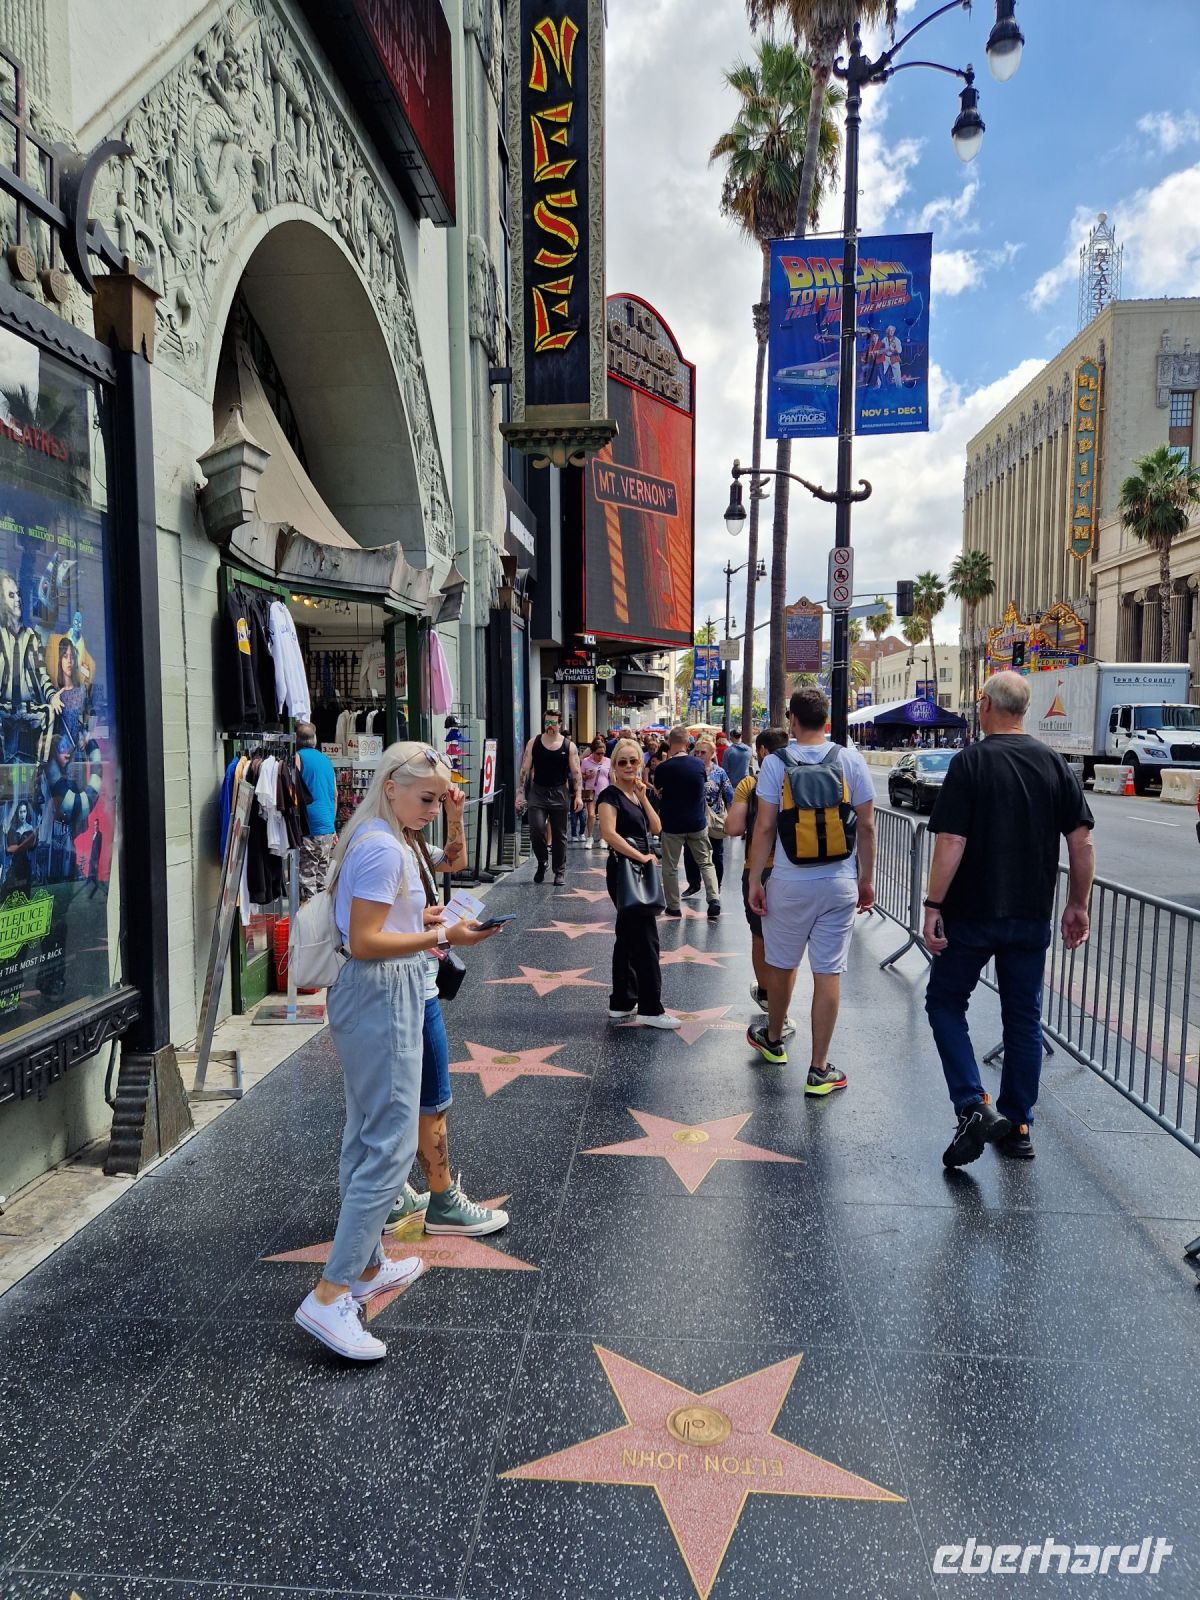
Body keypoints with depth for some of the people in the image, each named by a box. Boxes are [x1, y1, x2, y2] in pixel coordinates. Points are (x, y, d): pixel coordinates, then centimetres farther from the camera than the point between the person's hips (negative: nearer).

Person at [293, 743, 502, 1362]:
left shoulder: (370, 838, 12)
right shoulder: (385, 848, -19)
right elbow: (364, 943, -22)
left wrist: (424, 917, 9)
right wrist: (442, 938, -21)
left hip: (366, 997, 11)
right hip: (382, 1001, -11)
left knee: (367, 1137, 19)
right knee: (392, 1145, -6)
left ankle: (367, 1267, 33)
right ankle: (329, 1297, -2)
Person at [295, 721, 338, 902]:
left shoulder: (298, 758, -6)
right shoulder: (326, 759, 15)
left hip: (308, 829, -7)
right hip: (327, 829, 7)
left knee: (307, 880, -4)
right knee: (322, 879, 13)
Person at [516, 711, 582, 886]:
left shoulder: (569, 746, 0)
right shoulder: (534, 743, 2)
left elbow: (575, 772, 0)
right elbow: (525, 769, 2)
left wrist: (577, 795, -8)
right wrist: (520, 793, -4)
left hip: (559, 793, 0)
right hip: (538, 792, 0)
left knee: (559, 835, 5)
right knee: (536, 829, -12)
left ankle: (559, 871, 16)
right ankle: (541, 863, 12)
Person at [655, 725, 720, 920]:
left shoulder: (664, 767, -14)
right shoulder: (699, 763, -6)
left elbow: (657, 789, 4)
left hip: (672, 825, -2)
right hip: (697, 823, 2)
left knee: (670, 866, 10)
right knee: (706, 863, 13)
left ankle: (673, 906, 15)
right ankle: (714, 899, -2)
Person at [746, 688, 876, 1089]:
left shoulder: (776, 762, -7)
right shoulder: (851, 761, -3)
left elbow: (764, 827, -8)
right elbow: (866, 827, -1)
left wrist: (754, 880, -1)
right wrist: (866, 879, 10)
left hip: (790, 884, -1)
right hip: (840, 884, 1)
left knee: (781, 964, 18)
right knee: (828, 973, 4)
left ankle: (773, 1040, 39)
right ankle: (819, 1070, 10)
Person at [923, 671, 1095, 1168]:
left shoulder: (971, 762, -11)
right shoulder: (1054, 764, 2)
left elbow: (951, 843, -17)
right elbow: (1081, 841, 2)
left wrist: (933, 905, -11)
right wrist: (1077, 905, 11)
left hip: (972, 913, -4)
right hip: (1032, 917, 4)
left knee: (945, 1001, 12)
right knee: (1024, 1017, 14)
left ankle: (974, 1107, -1)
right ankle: (1017, 1126, 21)